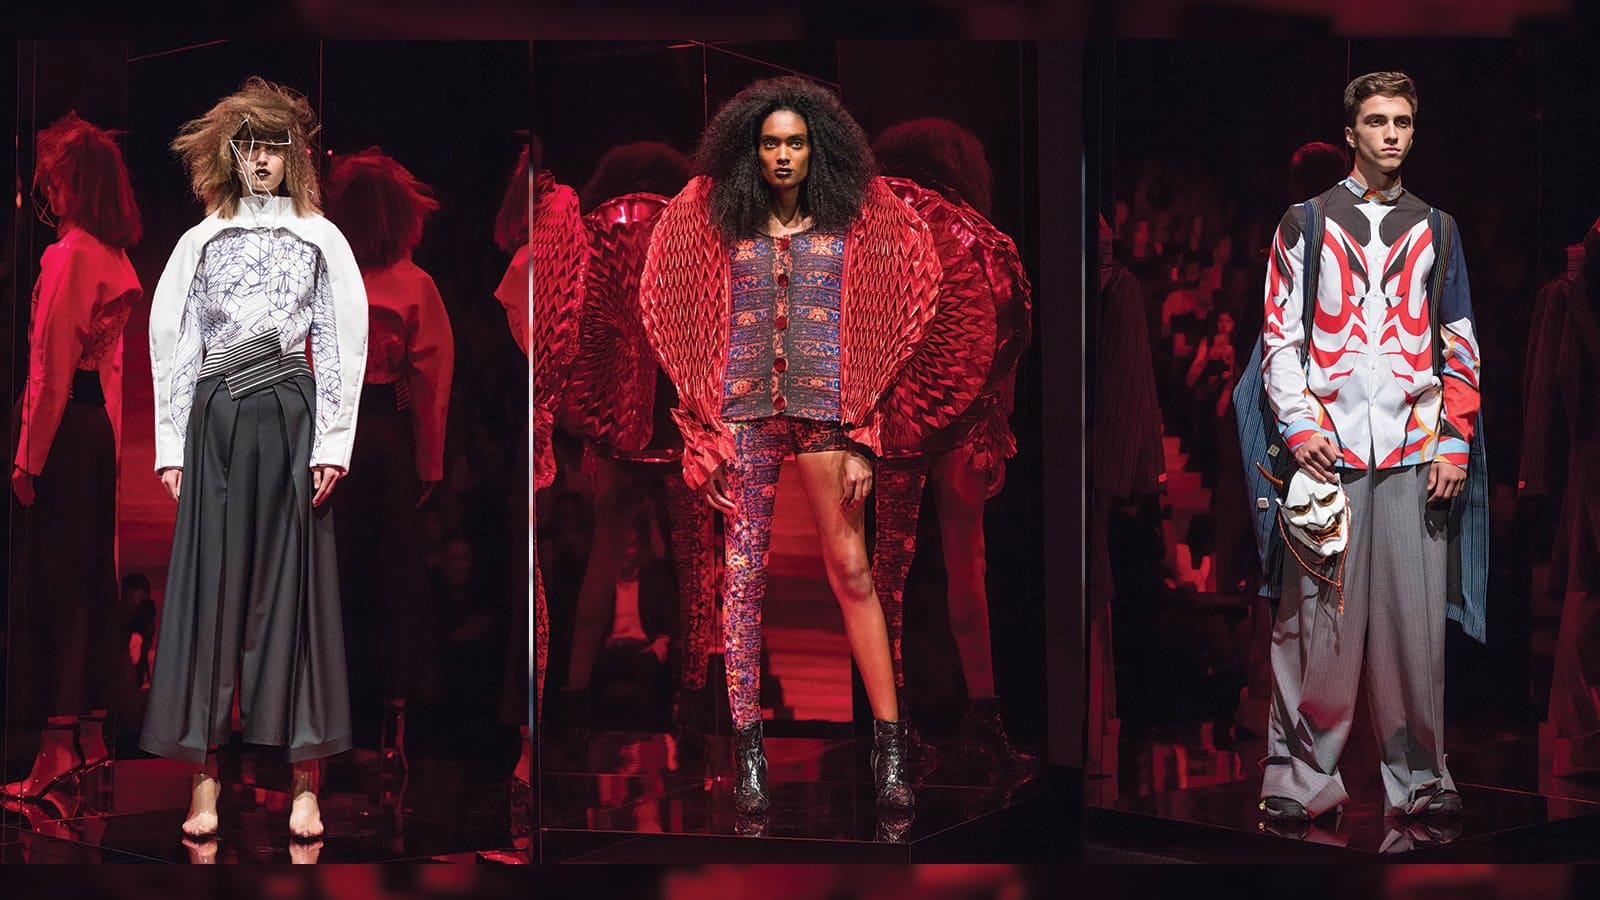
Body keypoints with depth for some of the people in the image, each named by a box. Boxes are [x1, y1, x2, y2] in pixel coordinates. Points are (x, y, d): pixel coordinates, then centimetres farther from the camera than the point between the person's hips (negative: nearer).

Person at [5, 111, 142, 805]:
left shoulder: (68, 254, -13)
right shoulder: (117, 259, 13)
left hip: (62, 427, -8)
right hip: (99, 427, 9)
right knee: (91, 577, 12)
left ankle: (57, 749, -5)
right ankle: (92, 734, 19)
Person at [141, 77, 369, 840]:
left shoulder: (321, 239, 9)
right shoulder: (200, 242, 13)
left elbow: (343, 344, 4)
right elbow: (171, 344, 10)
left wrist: (332, 444, -5)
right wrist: (172, 447, 1)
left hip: (292, 417, -1)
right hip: (216, 421, 1)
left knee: (295, 587, -2)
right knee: (209, 588, -2)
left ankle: (306, 789, -2)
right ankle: (204, 787, -1)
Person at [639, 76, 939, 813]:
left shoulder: (851, 220, 6)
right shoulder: (722, 218, 8)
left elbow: (878, 330, 5)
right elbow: (676, 309, 11)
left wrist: (862, 434, -3)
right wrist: (706, 419, 5)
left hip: (824, 410, -1)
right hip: (744, 413, 1)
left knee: (852, 571, -3)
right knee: (744, 573, 0)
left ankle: (889, 743, 2)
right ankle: (747, 746, 5)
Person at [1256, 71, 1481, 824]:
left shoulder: (1434, 229, 16)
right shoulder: (1305, 223, 10)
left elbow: (1460, 344, 14)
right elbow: (1279, 333, 5)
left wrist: (1455, 441, 3)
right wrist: (1299, 426, -7)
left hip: (1415, 452, 2)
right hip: (1328, 449, -2)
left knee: (1415, 618, 0)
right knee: (1316, 616, -4)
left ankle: (1419, 775, 10)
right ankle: (1302, 776, 3)